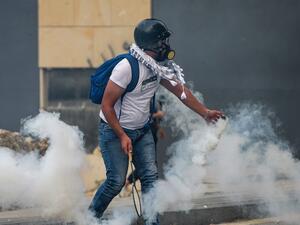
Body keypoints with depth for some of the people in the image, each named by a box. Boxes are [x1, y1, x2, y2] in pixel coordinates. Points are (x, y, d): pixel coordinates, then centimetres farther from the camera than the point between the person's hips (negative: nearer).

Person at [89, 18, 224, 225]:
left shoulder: (159, 66, -4)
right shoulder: (127, 67, -27)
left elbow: (180, 90, 10)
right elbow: (107, 105, -22)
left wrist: (205, 112, 13)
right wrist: (122, 136, -21)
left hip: (142, 130, 7)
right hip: (114, 130, -7)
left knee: (150, 176, -3)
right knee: (116, 181, -7)